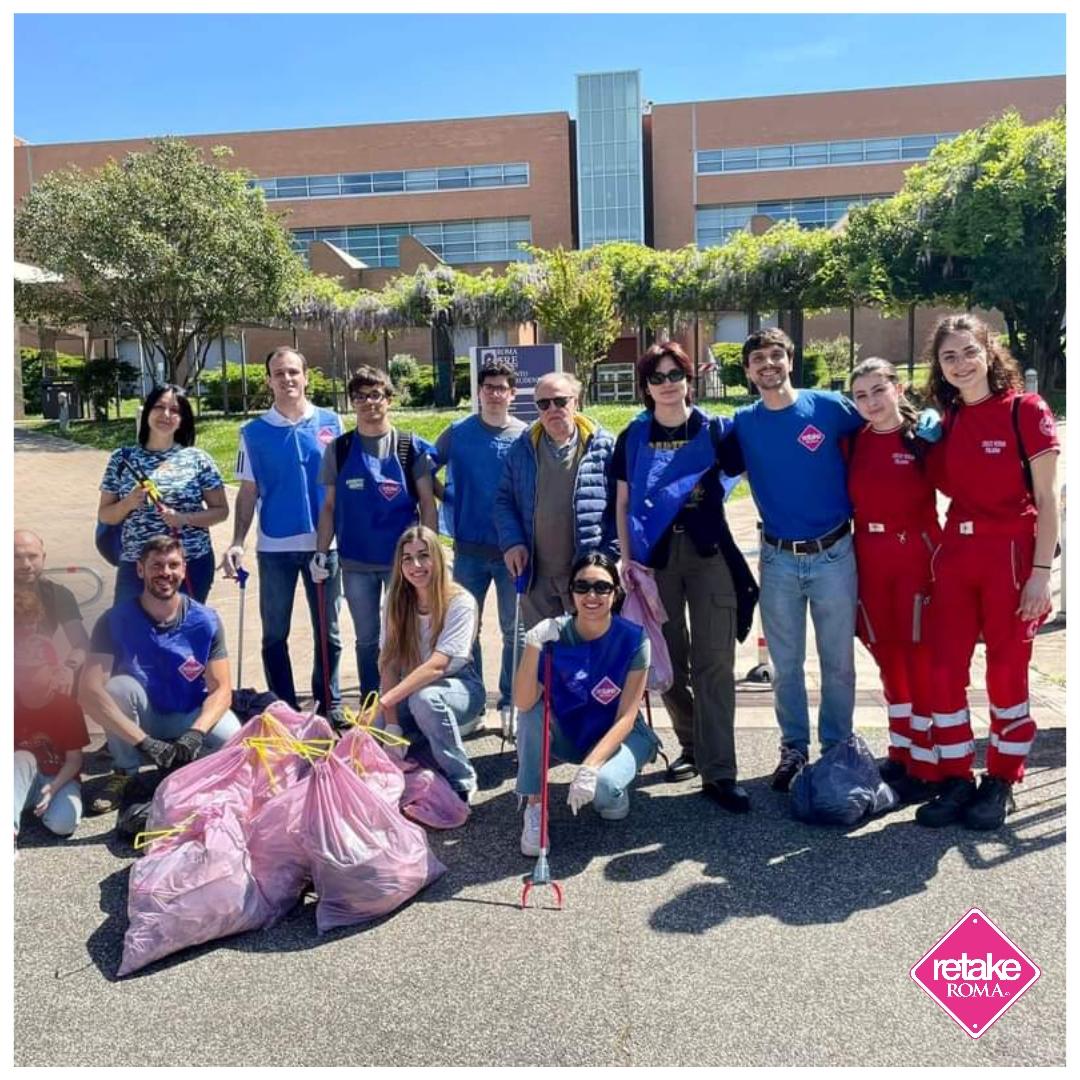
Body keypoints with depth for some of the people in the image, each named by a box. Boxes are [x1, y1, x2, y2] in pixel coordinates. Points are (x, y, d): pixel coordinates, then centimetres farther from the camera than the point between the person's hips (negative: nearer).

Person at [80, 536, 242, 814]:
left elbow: (221, 689, -15)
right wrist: (144, 741, -37)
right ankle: (124, 774, -8)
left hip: (191, 716, 1)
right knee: (120, 686, -32)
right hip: (141, 720, 0)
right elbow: (89, 692, -28)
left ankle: (189, 771, 7)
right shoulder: (115, 621, -19)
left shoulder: (206, 621, -15)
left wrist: (195, 733, -35)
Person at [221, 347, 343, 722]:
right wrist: (237, 542, -7)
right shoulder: (254, 432, 1)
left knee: (328, 631, 10)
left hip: (324, 543, 0)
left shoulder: (329, 422, 1)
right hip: (274, 547, 0)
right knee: (275, 634, 8)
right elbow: (248, 491, 3)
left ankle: (329, 702, 25)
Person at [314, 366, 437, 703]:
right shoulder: (339, 449, 5)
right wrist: (321, 551, -2)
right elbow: (329, 506, 7)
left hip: (403, 560, -1)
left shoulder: (411, 447, 1)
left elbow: (427, 505, 1)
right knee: (367, 639, 12)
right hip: (356, 563, 2)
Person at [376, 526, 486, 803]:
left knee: (424, 698, -37)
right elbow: (388, 664, -11)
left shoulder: (460, 602, -19)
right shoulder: (396, 601, -5)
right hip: (411, 690, 4)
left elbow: (437, 666, -28)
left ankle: (461, 781, -18)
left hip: (458, 686, -4)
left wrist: (385, 701, -36)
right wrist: (392, 723, -22)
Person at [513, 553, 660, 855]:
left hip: (616, 736, -2)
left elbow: (626, 717, -19)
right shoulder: (555, 635, -16)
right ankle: (534, 808, -14)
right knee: (532, 711, -28)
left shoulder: (633, 639, -19)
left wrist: (590, 766, -31)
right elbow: (523, 703, -27)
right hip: (567, 735, 2)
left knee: (602, 786, -33)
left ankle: (615, 789, 4)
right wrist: (532, 646, -40)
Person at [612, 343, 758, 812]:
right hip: (655, 555, 2)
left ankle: (718, 772, -3)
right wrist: (626, 558, -1)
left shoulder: (716, 429, 3)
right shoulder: (633, 437, 6)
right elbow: (623, 503, 6)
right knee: (668, 661, 10)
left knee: (714, 662, -6)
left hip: (710, 551, -2)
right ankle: (691, 745, 30)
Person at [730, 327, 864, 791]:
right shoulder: (742, 424, 1)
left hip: (834, 553, -1)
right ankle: (794, 748, 27)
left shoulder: (829, 406, -4)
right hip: (778, 558, 1)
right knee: (785, 663, 10)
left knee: (838, 661, 9)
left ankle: (837, 748, 26)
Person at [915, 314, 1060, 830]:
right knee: (945, 669, 5)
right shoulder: (947, 421, 9)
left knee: (1006, 671, 5)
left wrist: (1041, 571, -13)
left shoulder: (1026, 410, -6)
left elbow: (1047, 500, -8)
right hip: (955, 553, 5)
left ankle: (1001, 783, 21)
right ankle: (957, 780, 18)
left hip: (1011, 554, -5)